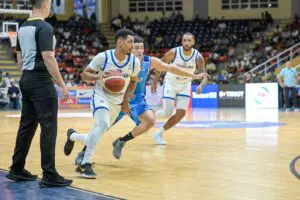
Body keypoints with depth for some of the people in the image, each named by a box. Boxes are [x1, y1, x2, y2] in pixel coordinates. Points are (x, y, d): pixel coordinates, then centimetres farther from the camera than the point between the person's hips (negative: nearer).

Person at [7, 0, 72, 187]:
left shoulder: (23, 27, 13)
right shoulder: (44, 27, -14)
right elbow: (48, 58, -21)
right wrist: (62, 84, -17)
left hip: (26, 80, 9)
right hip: (41, 81, -9)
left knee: (27, 125, 15)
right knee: (49, 127, -5)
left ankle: (17, 170, 21)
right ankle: (49, 175, -4)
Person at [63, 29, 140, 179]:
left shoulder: (134, 62, -7)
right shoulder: (103, 57, -17)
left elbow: (133, 81, 12)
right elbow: (85, 74, -9)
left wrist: (126, 100, 2)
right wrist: (100, 76, -28)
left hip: (117, 103, 5)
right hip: (101, 97, -5)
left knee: (93, 139, 10)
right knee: (104, 124, -35)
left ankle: (72, 136, 44)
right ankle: (86, 164, -27)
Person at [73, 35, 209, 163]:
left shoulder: (150, 62, -13)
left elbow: (170, 68, -1)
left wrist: (194, 76, 2)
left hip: (138, 99, 3)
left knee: (150, 120, -22)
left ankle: (121, 141, -1)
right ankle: (83, 153, 18)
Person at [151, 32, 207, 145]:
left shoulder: (198, 57, -17)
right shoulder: (173, 52, -21)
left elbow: (204, 76, -16)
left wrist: (201, 85, -38)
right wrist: (155, 82, -3)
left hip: (185, 85, 3)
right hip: (170, 84, -3)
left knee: (181, 113, -7)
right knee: (168, 112, -12)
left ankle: (159, 134, 9)